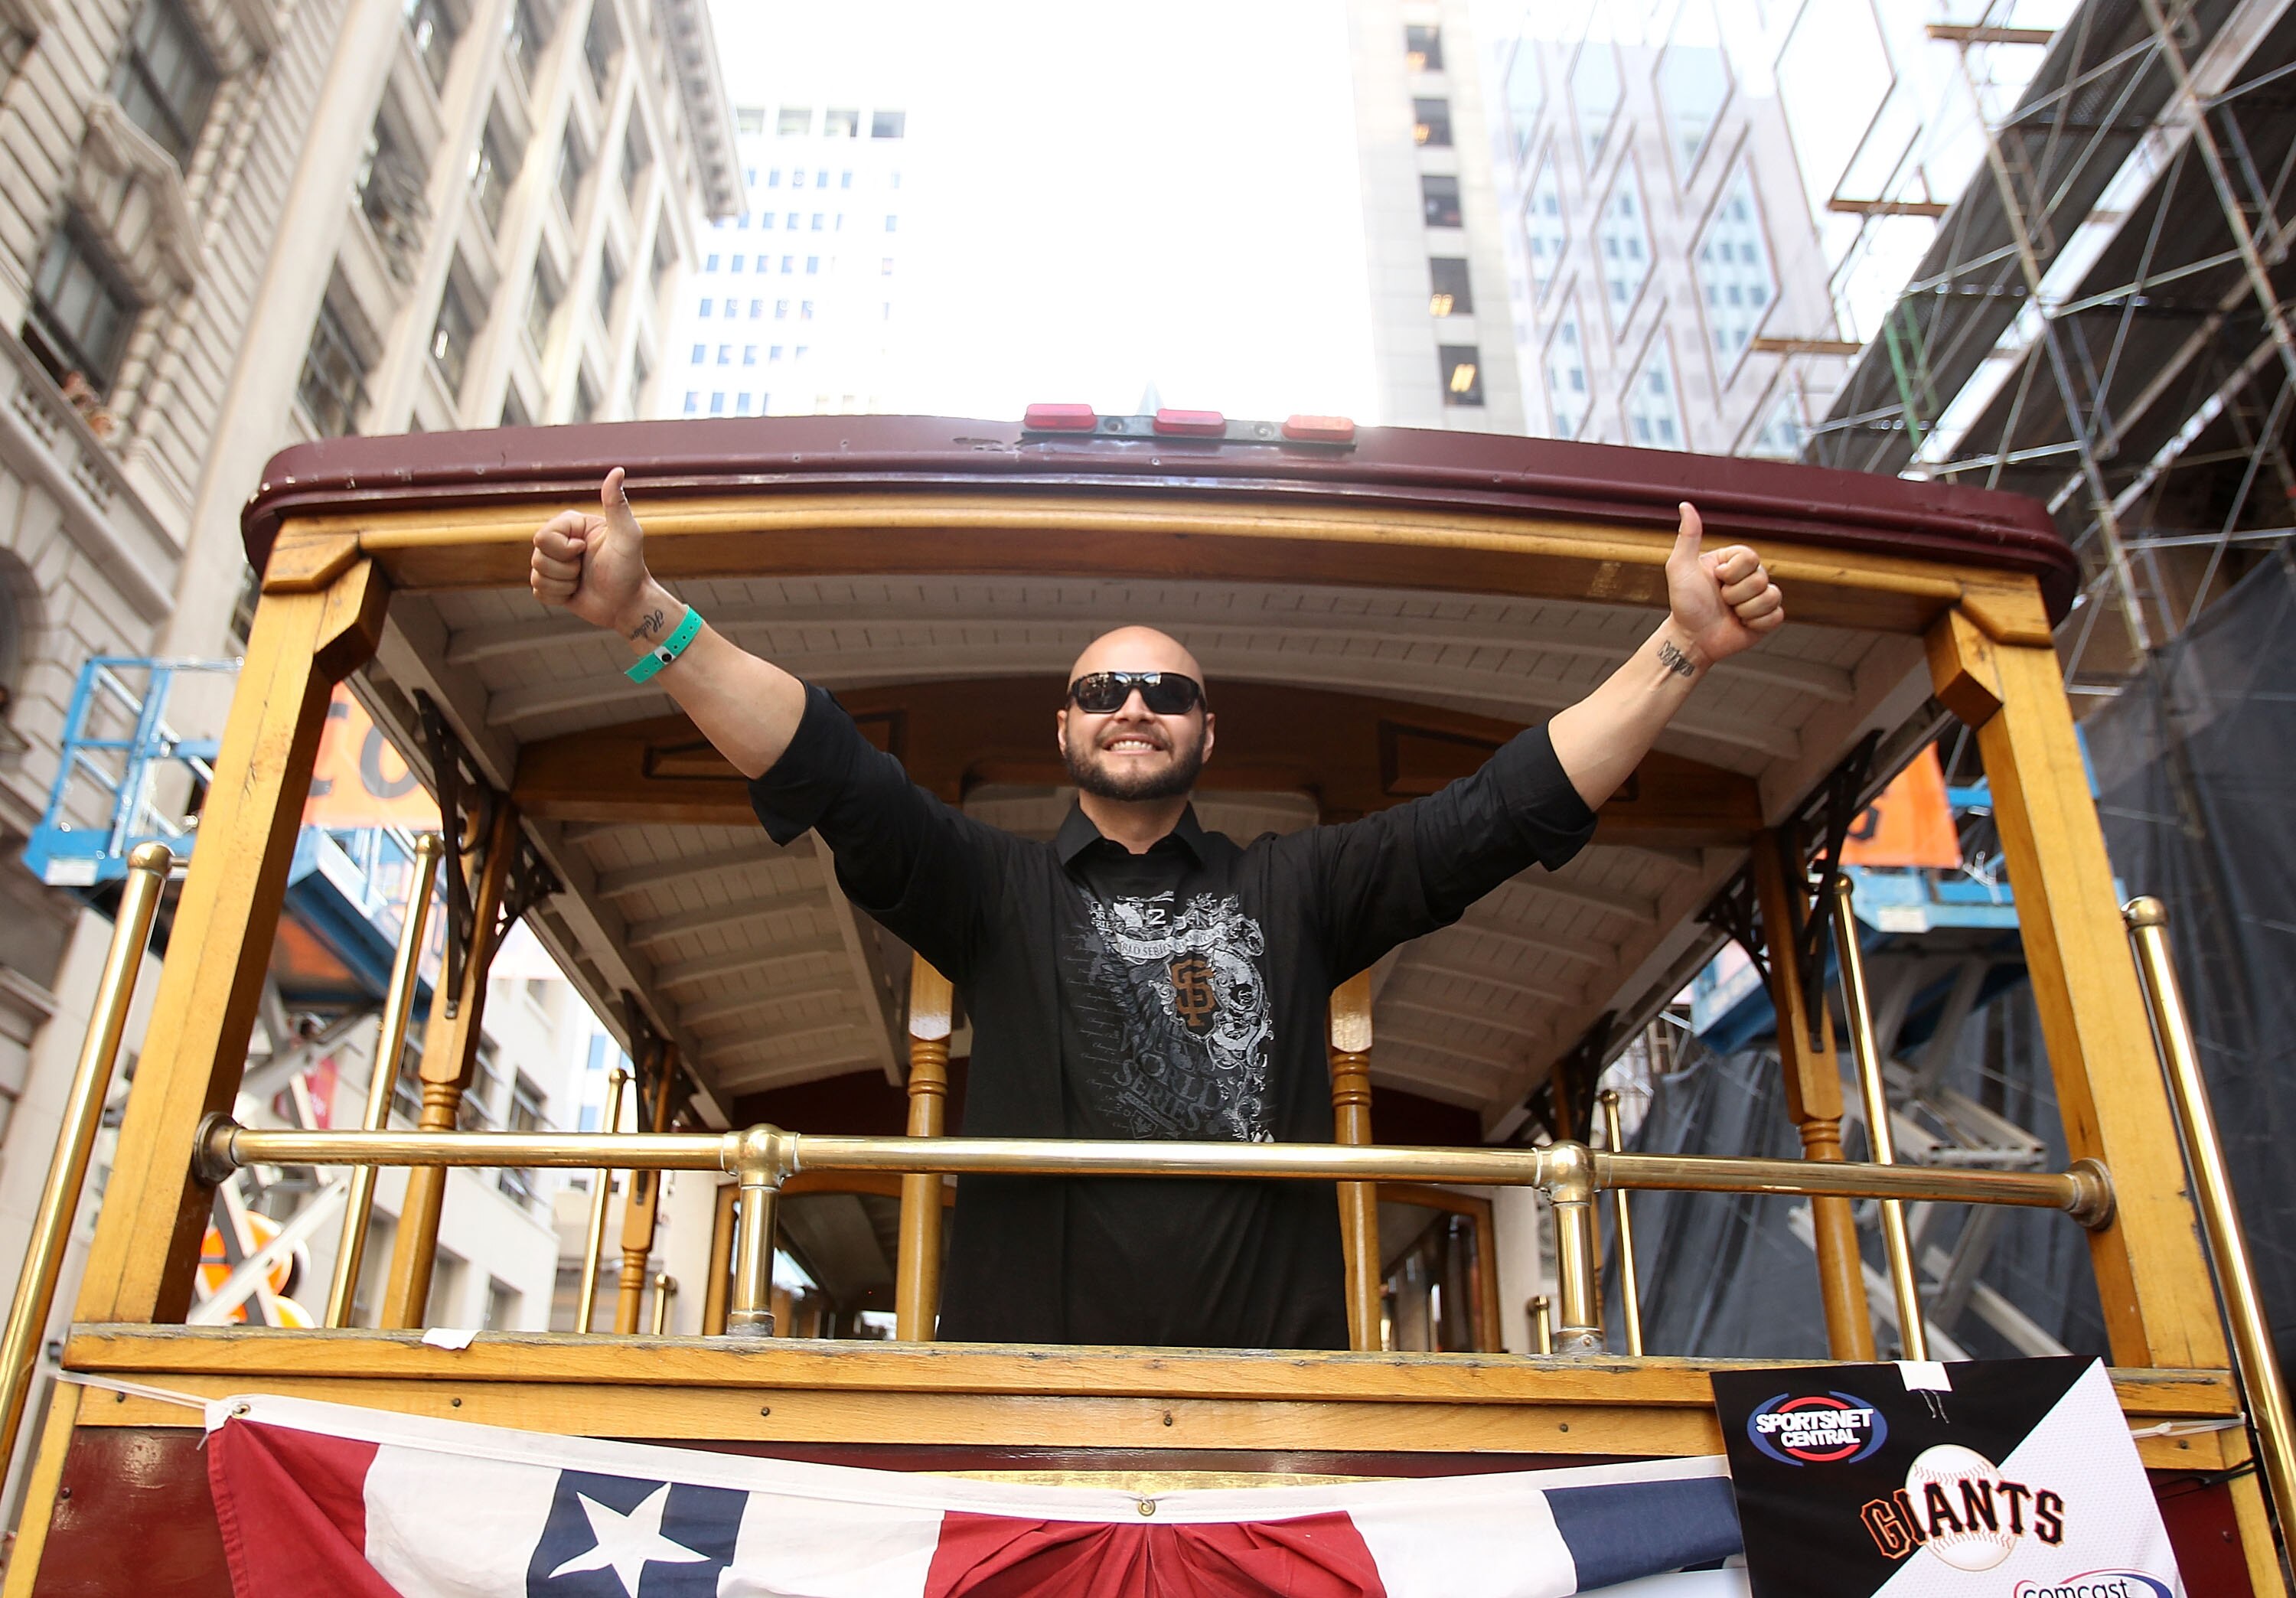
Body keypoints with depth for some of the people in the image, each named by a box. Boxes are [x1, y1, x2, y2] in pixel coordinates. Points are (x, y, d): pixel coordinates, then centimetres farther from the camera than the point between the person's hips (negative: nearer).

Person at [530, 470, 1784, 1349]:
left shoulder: (1292, 891, 15)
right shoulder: (998, 891, 12)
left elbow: (1510, 805, 8)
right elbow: (826, 774, 0)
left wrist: (1680, 647, 1)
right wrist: (649, 620, -12)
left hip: (1270, 1353, 1)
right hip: (1032, 1352, -1)